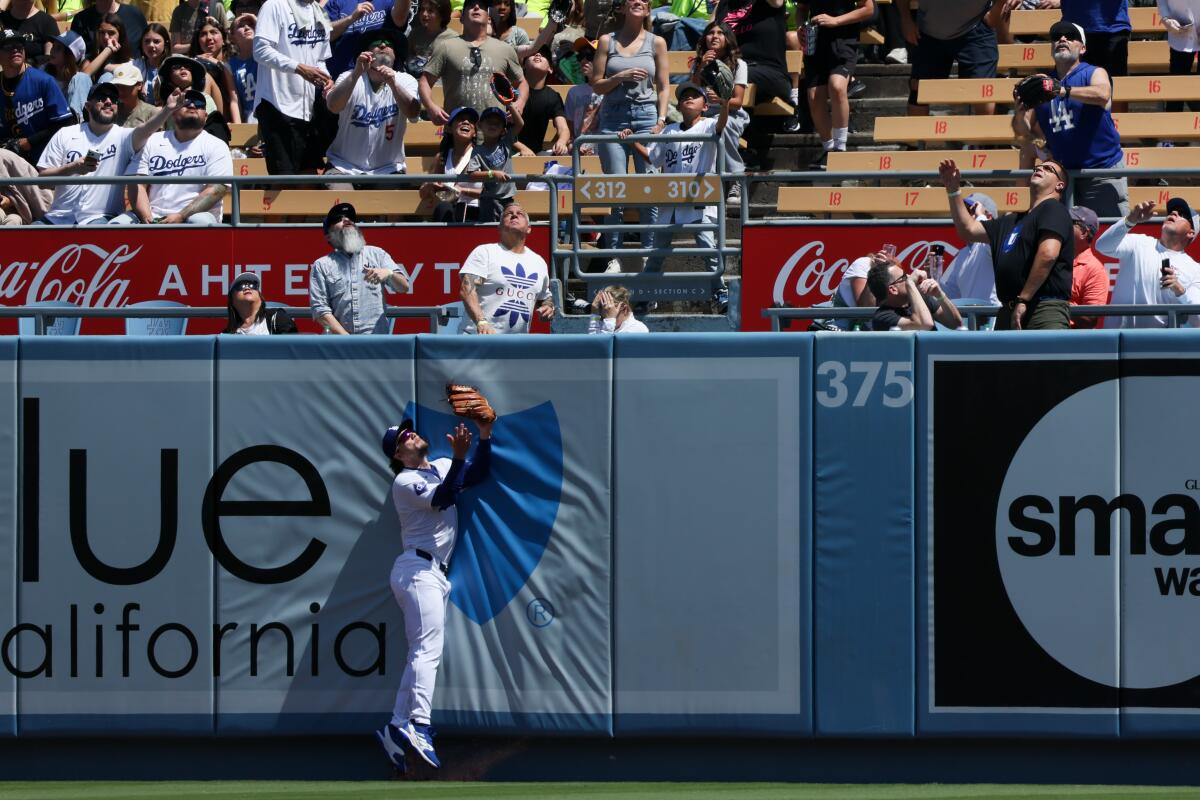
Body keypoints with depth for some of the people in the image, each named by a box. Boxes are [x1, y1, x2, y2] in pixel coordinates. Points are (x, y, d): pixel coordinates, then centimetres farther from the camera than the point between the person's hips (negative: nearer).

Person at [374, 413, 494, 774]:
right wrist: (459, 457, -26)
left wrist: (484, 436, -5)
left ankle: (396, 728, 8)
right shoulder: (405, 481, -6)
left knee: (421, 655, 7)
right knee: (428, 650, -21)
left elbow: (478, 474, 6)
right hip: (418, 570, -9)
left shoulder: (442, 468, 17)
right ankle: (420, 727, -32)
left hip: (434, 574, 9)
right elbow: (442, 499, -20)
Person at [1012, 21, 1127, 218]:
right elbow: (1024, 133, 8)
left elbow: (1102, 95, -25)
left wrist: (1062, 91, -37)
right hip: (1062, 171, 5)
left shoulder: (1094, 74, 0)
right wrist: (1019, 112, -15)